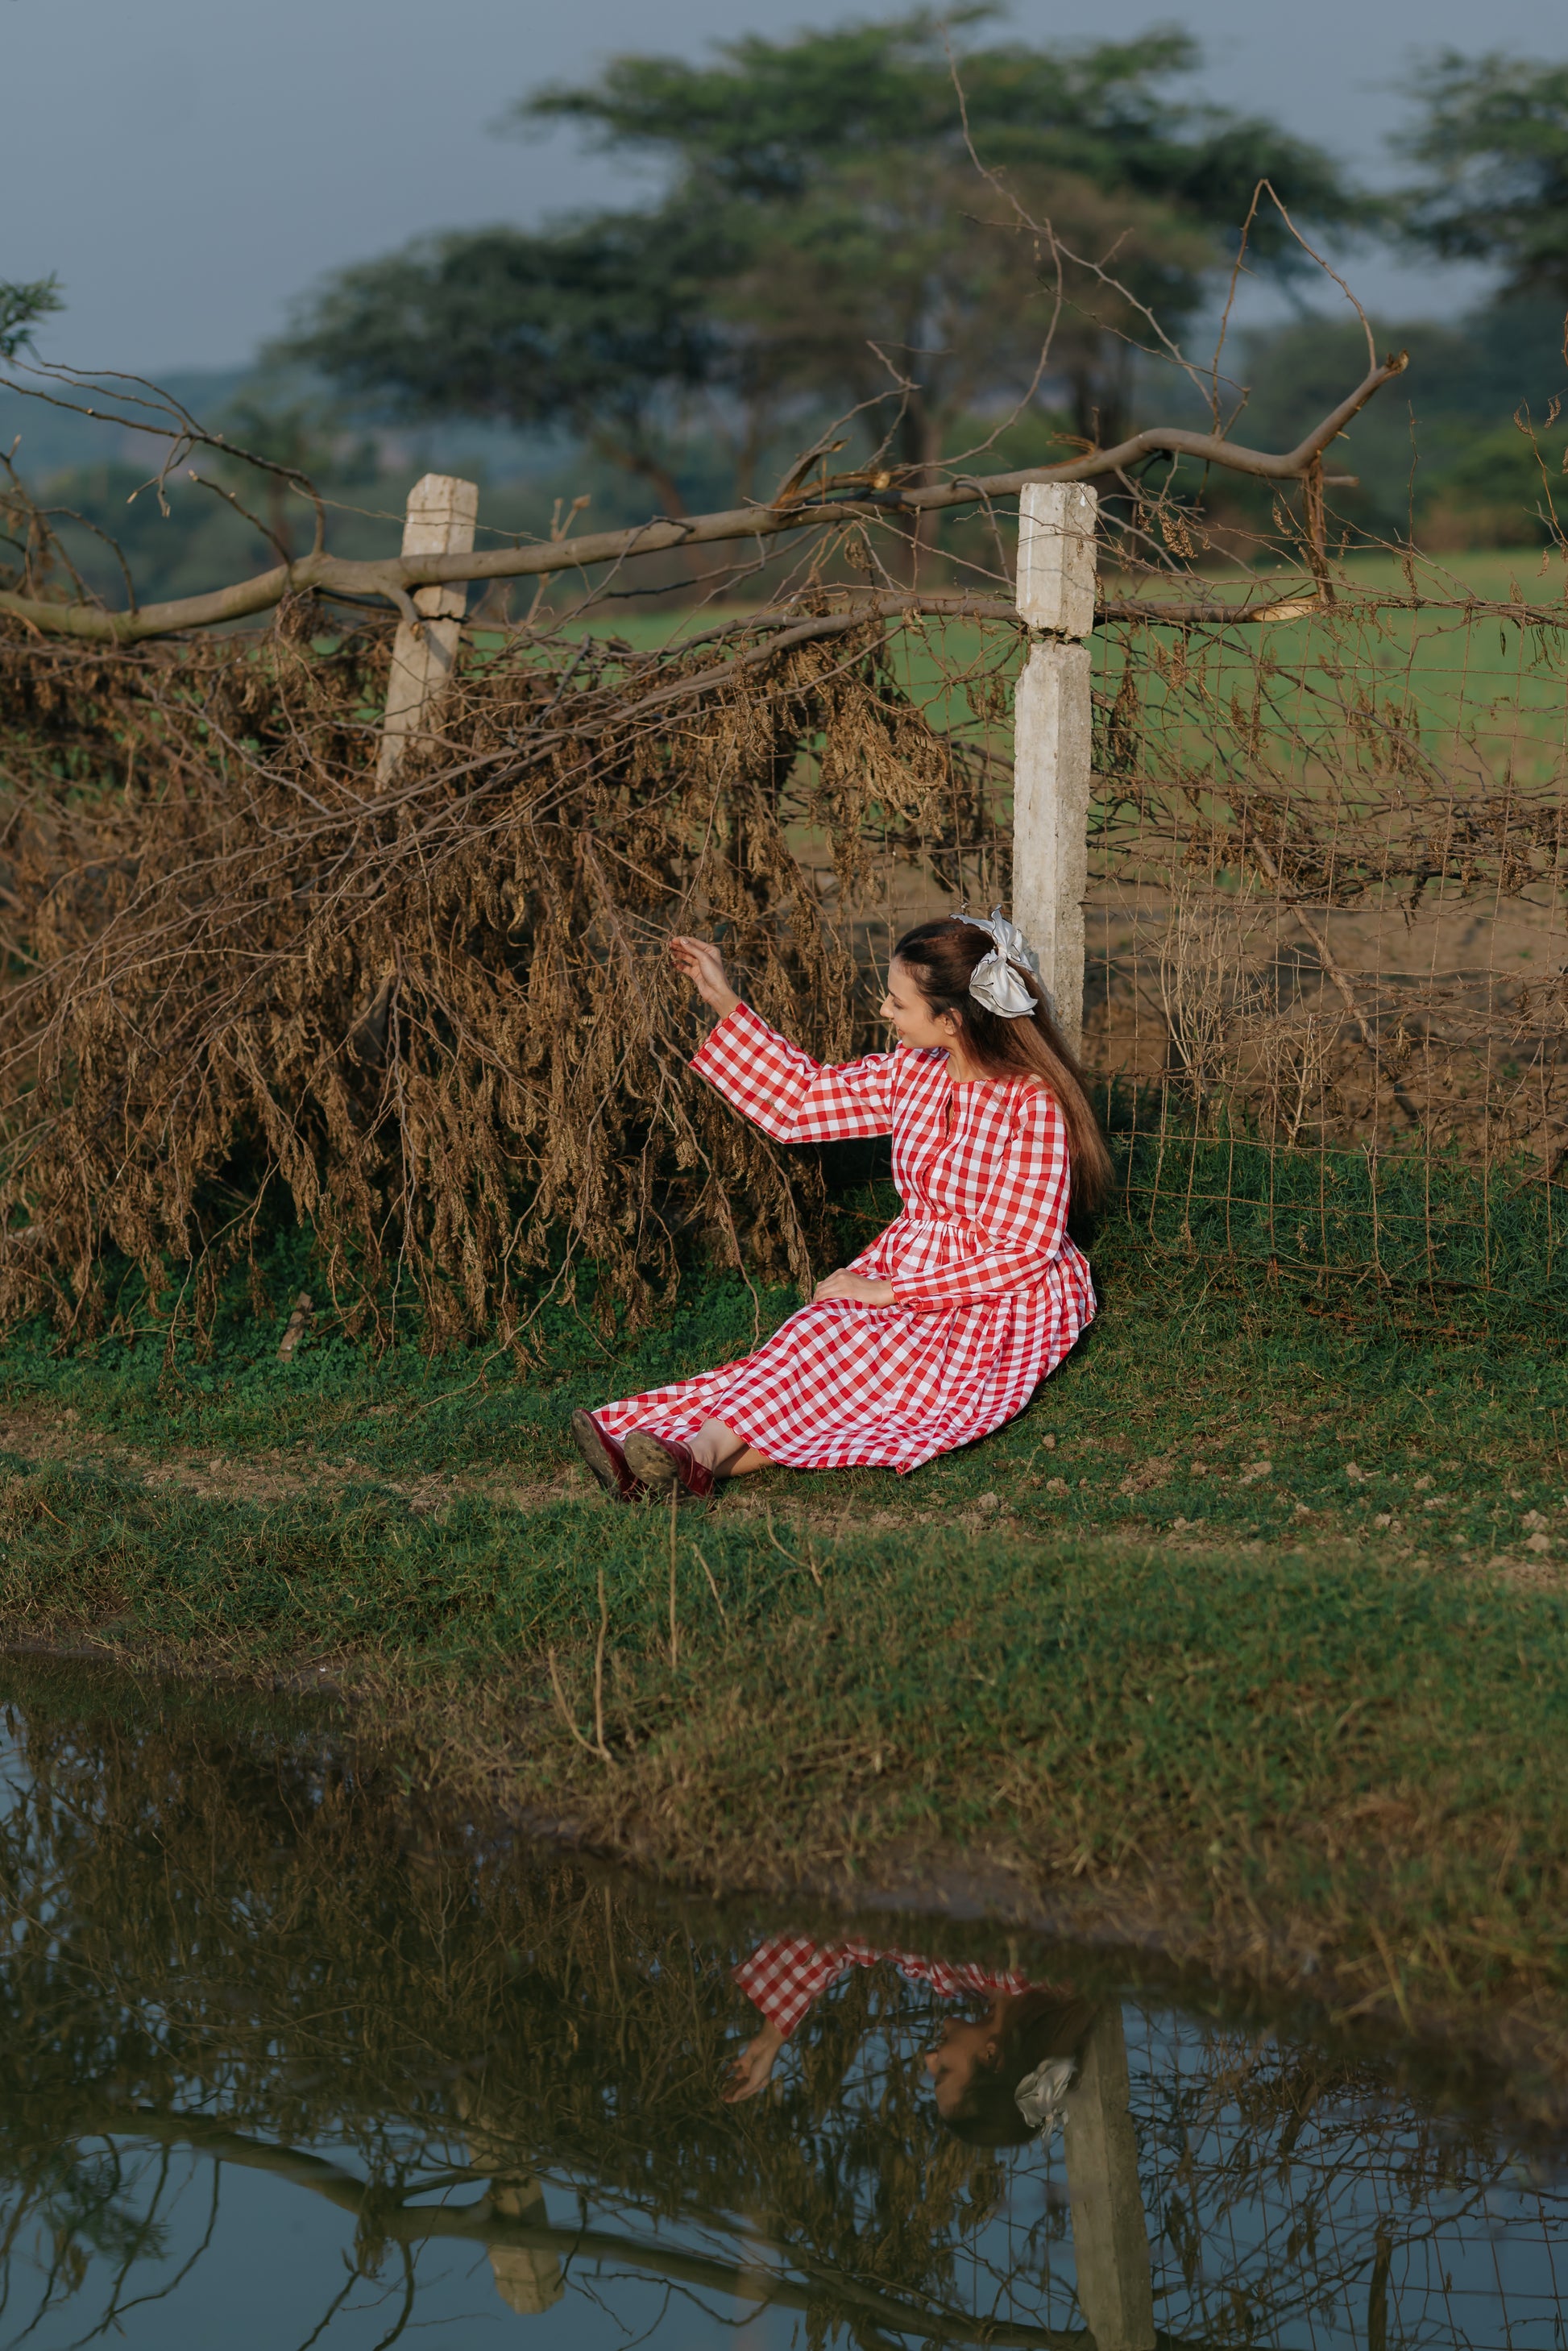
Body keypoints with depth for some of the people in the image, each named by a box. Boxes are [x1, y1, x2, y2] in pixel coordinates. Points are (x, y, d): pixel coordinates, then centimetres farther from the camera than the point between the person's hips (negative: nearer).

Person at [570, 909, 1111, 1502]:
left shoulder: (1033, 1104, -18)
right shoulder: (912, 1072, 5)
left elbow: (1025, 1250, -20)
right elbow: (800, 1102, 18)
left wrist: (891, 1289, -21)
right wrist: (723, 1002, 13)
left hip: (998, 1305, -6)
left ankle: (706, 1453, -50)